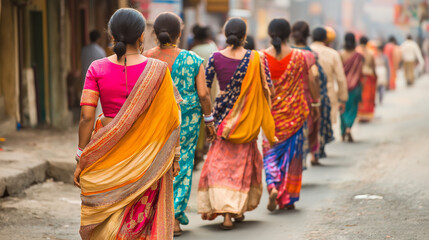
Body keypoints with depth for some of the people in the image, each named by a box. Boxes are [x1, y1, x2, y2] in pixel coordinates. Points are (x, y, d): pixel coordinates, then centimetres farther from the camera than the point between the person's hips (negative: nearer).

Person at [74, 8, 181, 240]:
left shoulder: (97, 69, -4)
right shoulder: (158, 70, -5)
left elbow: (86, 117, -7)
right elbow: (170, 119, -3)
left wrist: (81, 159, -1)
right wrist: (174, 157, 6)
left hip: (108, 151, 1)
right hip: (146, 156, 0)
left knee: (108, 221, 10)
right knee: (142, 220, 8)